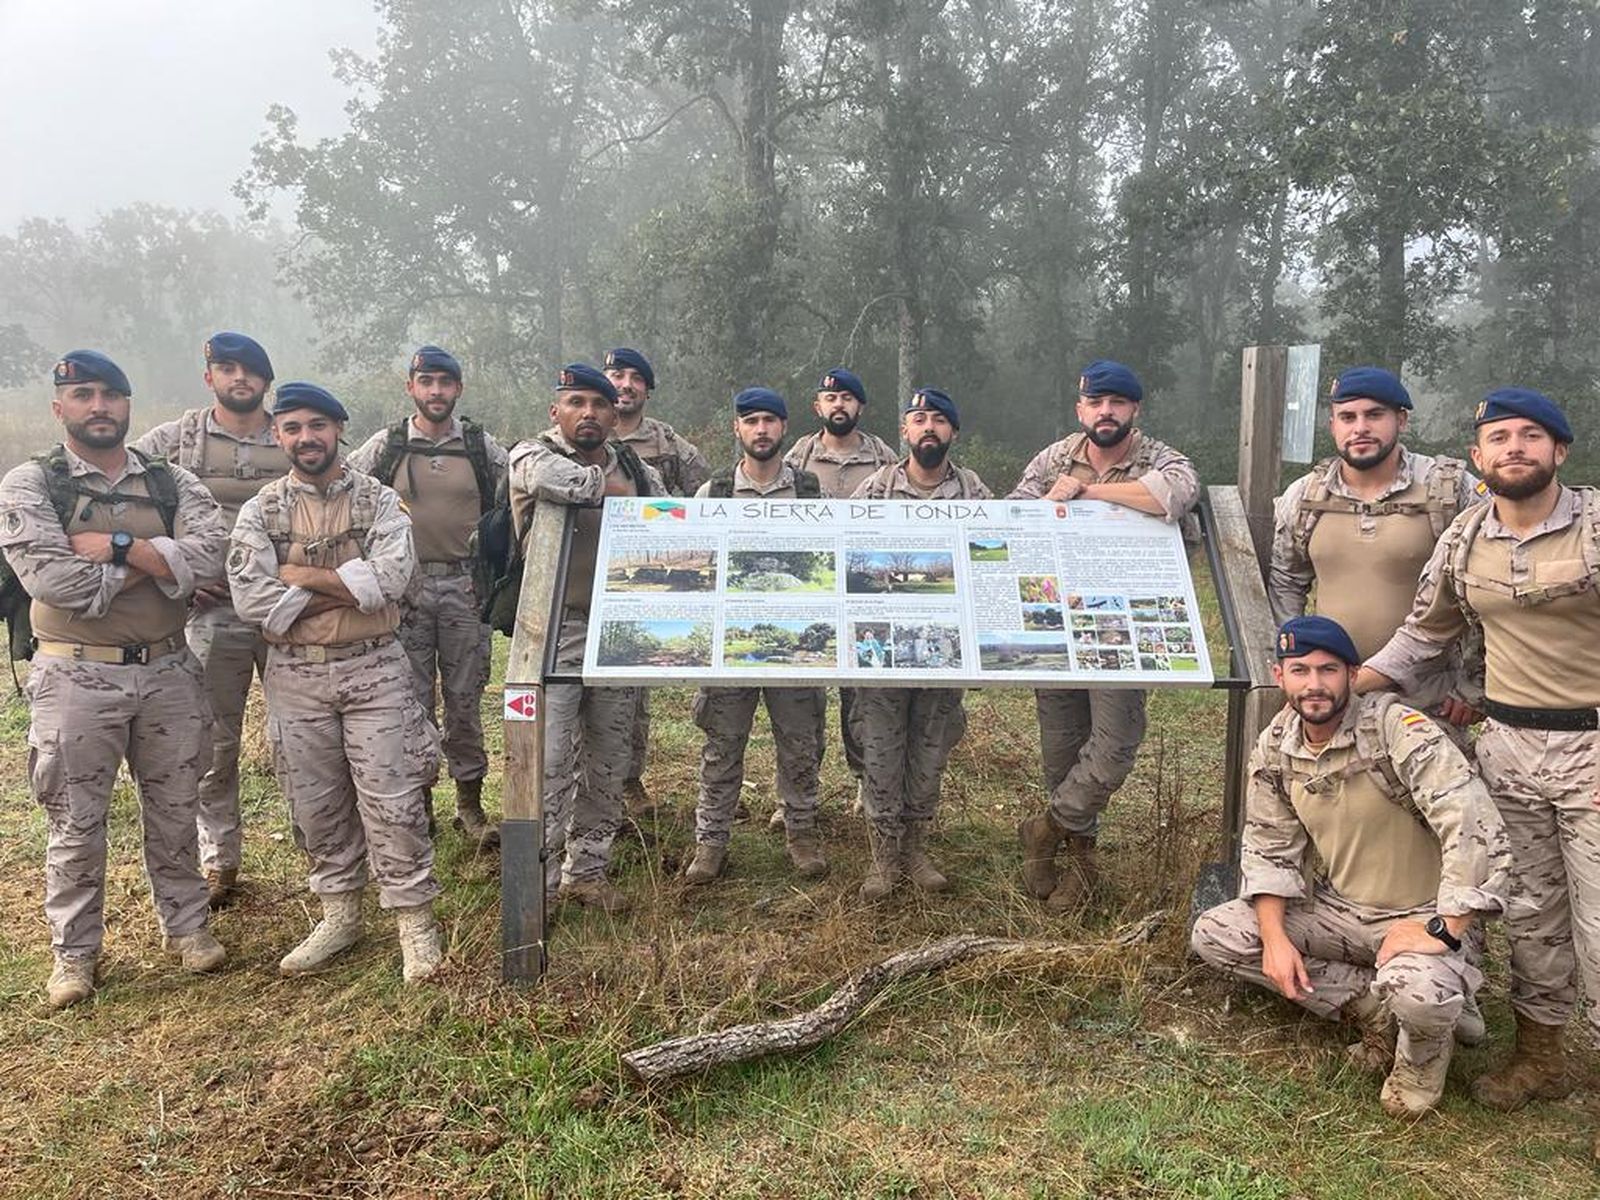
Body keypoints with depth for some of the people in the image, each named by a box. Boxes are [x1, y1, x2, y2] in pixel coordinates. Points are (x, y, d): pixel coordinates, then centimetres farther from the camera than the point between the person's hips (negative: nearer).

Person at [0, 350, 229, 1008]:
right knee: (75, 822, 8)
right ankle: (74, 952, 24)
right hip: (78, 676, -2)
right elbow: (54, 580, -18)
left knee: (175, 810, 14)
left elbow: (207, 557, -13)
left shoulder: (172, 483, 5)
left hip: (168, 670, 3)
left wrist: (112, 546, -18)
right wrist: (153, 560, -11)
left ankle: (186, 925, 30)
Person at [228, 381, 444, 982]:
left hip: (374, 669, -2)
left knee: (391, 800, -2)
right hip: (295, 677, 2)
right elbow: (252, 600, -11)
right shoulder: (260, 511, 3)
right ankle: (340, 915, 29)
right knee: (316, 804, 12)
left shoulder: (379, 500, 0)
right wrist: (346, 588, -13)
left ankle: (414, 921, 10)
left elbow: (392, 576, -18)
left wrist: (301, 576, -13)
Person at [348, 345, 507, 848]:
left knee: (465, 699, 6)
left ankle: (470, 803, 16)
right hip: (404, 585, 0)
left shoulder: (483, 447, 4)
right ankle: (418, 802, 18)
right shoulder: (384, 447, 2)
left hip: (466, 586, 0)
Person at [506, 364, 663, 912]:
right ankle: (537, 885, 7)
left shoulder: (638, 470, 10)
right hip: (556, 627, -5)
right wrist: (611, 487, -14)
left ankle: (587, 871, 26)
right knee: (549, 762, -5)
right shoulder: (532, 454, -4)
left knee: (609, 759, 12)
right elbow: (551, 478, -29)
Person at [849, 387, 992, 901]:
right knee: (880, 752, 2)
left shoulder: (976, 494, 2)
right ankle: (884, 855, 15)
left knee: (931, 752, 11)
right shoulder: (875, 488, -1)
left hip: (946, 641, 2)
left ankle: (916, 850, 26)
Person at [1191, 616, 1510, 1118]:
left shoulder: (1396, 728, -23)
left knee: (1416, 992, -38)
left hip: (1423, 917, -6)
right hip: (1340, 908, 6)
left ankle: (1423, 1050, 3)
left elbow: (1478, 833, -29)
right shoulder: (1274, 747, -4)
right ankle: (1373, 1008, 1)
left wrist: (1443, 930, -30)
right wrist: (1275, 937, -11)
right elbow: (1269, 849, 2)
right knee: (1213, 935, -8)